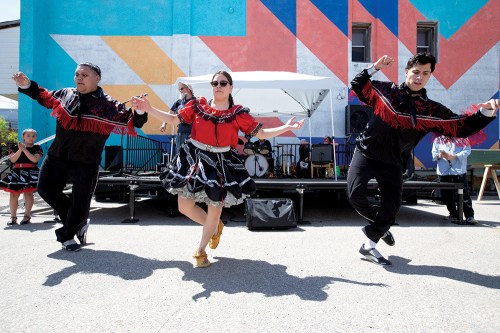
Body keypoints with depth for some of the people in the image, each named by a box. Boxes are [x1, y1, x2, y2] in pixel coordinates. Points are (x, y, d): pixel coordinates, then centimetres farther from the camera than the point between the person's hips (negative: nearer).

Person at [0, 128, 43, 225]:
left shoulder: (37, 148, 4)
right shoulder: (17, 147, 13)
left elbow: (35, 159, -13)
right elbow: (12, 160, 0)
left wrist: (24, 149, -13)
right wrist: (20, 150, -10)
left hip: (30, 173, -3)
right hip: (17, 172, 4)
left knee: (28, 193, -7)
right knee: (13, 194, 1)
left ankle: (27, 215, 5)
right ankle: (13, 217, 10)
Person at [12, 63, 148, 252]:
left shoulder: (108, 106, -8)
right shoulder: (65, 95, 7)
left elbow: (131, 122, -10)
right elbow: (45, 97, 26)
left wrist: (139, 112, -29)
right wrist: (28, 86, 16)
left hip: (86, 163, -4)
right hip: (56, 157, 5)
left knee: (81, 201, 0)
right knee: (46, 188, 8)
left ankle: (67, 235, 26)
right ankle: (78, 223, 24)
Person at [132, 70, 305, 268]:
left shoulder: (238, 113, -3)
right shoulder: (197, 106, 2)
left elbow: (261, 133, -2)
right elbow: (174, 119, 8)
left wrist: (287, 127, -11)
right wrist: (149, 109, 2)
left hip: (221, 164, -2)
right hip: (194, 159, 2)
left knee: (214, 211, 2)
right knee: (184, 207, 3)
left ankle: (201, 250, 26)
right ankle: (215, 227, 32)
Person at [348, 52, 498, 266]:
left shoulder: (431, 110, -4)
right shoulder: (385, 91, -4)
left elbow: (462, 127, -5)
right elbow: (358, 86, 6)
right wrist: (374, 68, -9)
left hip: (392, 164, 2)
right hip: (365, 154, -1)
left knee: (392, 208, -2)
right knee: (356, 196, -12)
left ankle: (369, 246, 15)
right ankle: (381, 225, 18)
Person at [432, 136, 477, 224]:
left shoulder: (462, 138, 4)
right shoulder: (438, 139, 12)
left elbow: (467, 150, -3)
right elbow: (434, 153, 10)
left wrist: (454, 156, -16)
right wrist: (439, 155, -13)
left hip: (459, 170, -4)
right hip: (443, 171, 4)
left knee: (464, 194, -6)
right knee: (446, 195, 8)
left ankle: (469, 216, -1)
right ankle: (453, 214, 23)